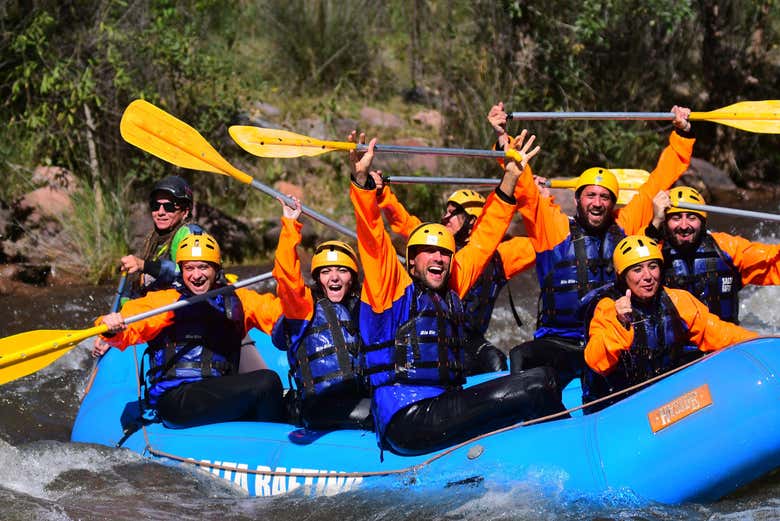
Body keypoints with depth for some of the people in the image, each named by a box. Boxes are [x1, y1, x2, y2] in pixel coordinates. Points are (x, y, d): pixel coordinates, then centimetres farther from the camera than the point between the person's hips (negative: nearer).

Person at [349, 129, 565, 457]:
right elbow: (372, 238, -9)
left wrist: (510, 179, 27)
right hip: (406, 421, -8)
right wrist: (361, 179, -23)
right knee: (537, 384, -18)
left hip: (443, 411, 8)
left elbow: (483, 239, 27)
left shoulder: (450, 290, 20)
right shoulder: (395, 289, 4)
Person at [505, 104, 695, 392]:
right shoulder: (554, 227, 5)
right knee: (522, 358, -31)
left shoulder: (624, 226, 11)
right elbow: (524, 188, -3)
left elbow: (659, 182, 18)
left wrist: (681, 135, 18)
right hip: (560, 343, -2)